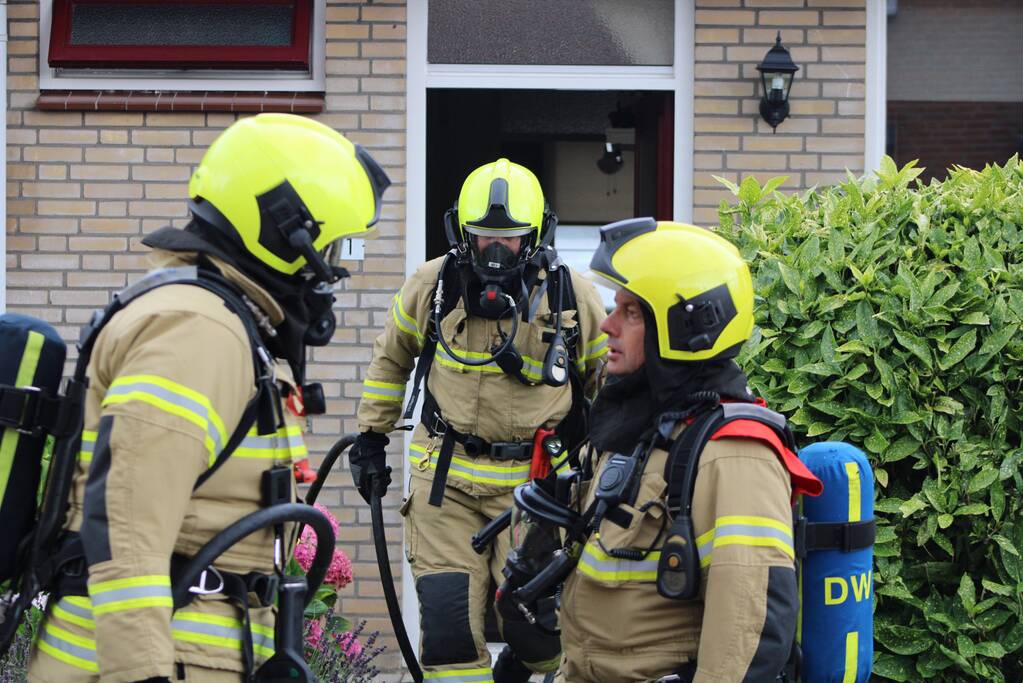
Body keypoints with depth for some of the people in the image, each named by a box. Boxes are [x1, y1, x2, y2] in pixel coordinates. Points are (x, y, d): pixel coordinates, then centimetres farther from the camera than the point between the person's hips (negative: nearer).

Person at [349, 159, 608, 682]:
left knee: (533, 622, -9)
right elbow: (390, 358, 17)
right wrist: (370, 438, 16)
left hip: (532, 481, -1)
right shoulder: (432, 285, -1)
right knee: (448, 622, -8)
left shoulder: (574, 297, -5)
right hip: (445, 478, 1)